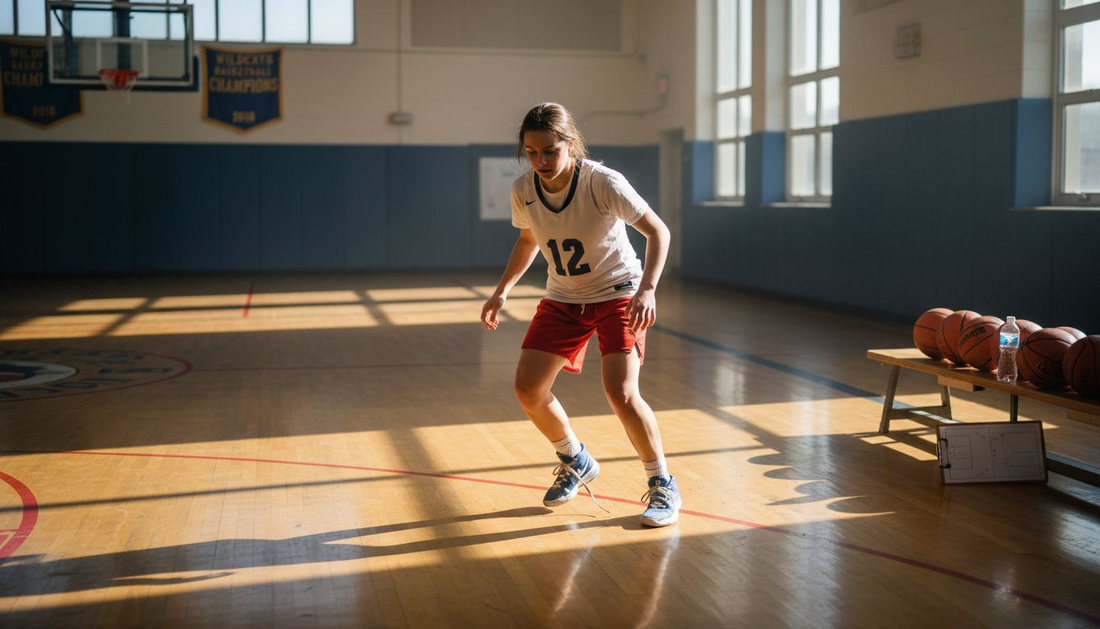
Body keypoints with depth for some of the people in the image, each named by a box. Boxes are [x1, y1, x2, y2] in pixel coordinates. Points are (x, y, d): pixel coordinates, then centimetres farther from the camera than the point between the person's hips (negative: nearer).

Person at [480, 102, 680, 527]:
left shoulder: (603, 183, -25)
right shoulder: (523, 190, -10)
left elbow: (658, 232, -20)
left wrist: (647, 289, -34)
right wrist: (503, 290, 1)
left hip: (618, 295, -5)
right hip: (562, 299, 5)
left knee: (620, 392, -21)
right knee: (528, 387, -4)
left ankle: (662, 484, 0)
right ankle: (576, 461, 23)